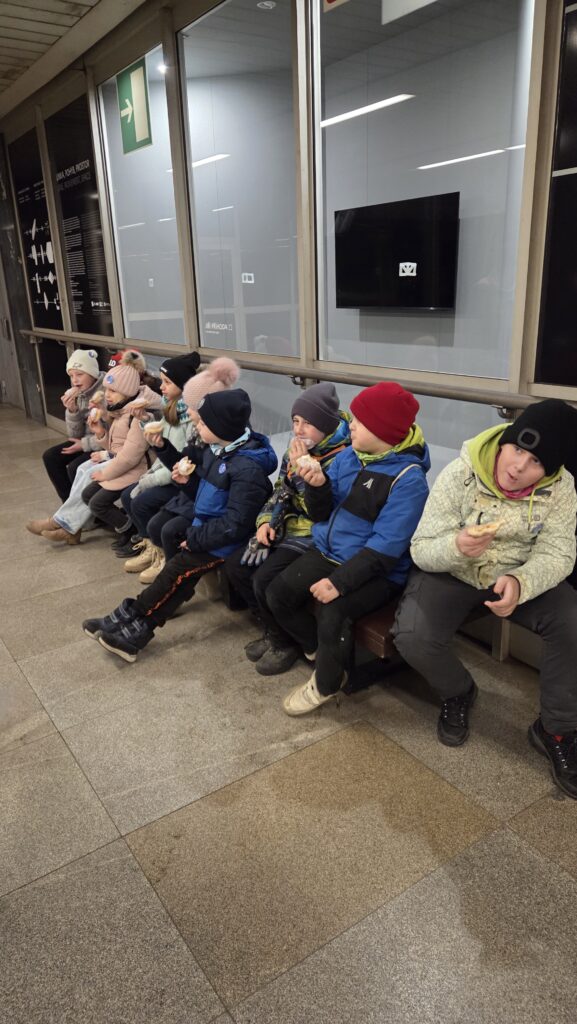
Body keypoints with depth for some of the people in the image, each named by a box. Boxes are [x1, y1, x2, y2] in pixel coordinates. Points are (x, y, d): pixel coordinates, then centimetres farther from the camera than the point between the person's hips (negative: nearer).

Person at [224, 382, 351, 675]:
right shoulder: (297, 450, 6)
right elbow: (280, 492, 16)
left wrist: (302, 470, -25)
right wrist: (266, 521, -1)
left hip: (316, 536, -8)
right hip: (289, 527, 9)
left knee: (265, 579, -24)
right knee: (235, 565, -2)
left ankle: (286, 643, 3)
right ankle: (272, 629, 14)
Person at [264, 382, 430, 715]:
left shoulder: (408, 479, -19)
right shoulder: (348, 456, 2)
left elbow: (385, 547, -24)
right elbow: (324, 515, 7)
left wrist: (340, 581, -30)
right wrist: (318, 487, -14)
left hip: (377, 572, -7)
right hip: (328, 552, 7)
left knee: (332, 611, -28)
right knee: (278, 593, -5)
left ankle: (327, 683, 3)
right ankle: (322, 651, 21)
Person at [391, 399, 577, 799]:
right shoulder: (459, 475, -20)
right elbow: (421, 549, -17)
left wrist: (520, 583, -38)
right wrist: (455, 547, -42)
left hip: (522, 576, 2)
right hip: (452, 573, -1)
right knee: (412, 638, -27)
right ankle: (458, 693, 9)